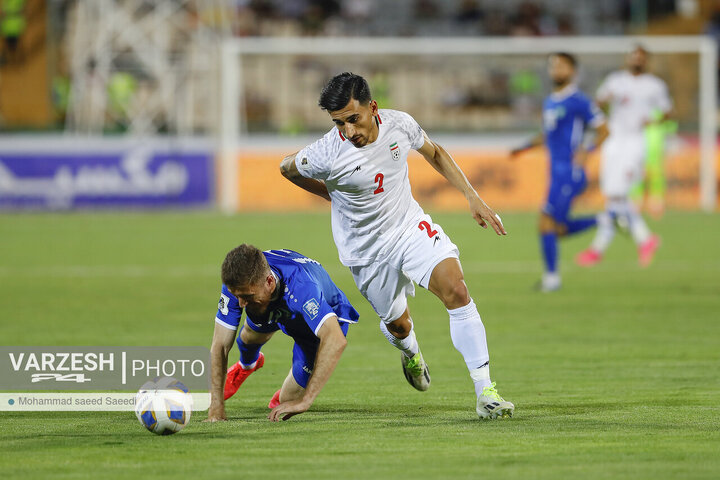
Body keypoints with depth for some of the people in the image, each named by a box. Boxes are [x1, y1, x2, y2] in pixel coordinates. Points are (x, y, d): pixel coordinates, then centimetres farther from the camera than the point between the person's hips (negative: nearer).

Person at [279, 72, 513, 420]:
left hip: (411, 226, 2)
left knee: (456, 290, -19)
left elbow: (434, 153, 8)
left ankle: (485, 394, -19)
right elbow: (287, 168, -2)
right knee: (398, 324, 10)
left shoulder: (399, 124, -14)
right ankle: (410, 352, 53)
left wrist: (472, 197, 3)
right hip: (368, 251, -2)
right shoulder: (327, 155, -25)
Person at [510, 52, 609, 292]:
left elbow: (603, 130, -8)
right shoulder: (550, 102, 15)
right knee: (559, 229, 10)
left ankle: (551, 276, 0)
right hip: (557, 171, 9)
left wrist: (587, 151, -23)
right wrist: (524, 148, 14)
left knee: (546, 224, -10)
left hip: (570, 171, -9)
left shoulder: (578, 101, -10)